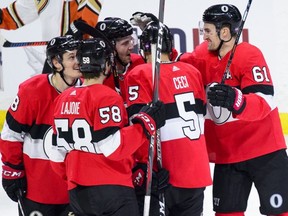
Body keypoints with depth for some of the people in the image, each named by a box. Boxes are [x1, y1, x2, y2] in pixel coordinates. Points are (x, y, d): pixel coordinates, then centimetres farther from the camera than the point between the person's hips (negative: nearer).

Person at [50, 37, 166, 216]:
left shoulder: (63, 99, 10)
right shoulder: (107, 97, -12)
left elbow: (59, 151, 14)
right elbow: (114, 147, -19)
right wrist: (146, 123, -13)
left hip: (77, 192, 7)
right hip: (111, 187, -7)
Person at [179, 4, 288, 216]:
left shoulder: (250, 56, -18)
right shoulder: (204, 54, 2)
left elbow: (265, 102, -26)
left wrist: (235, 100, -42)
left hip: (264, 150, -6)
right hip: (226, 154, 6)